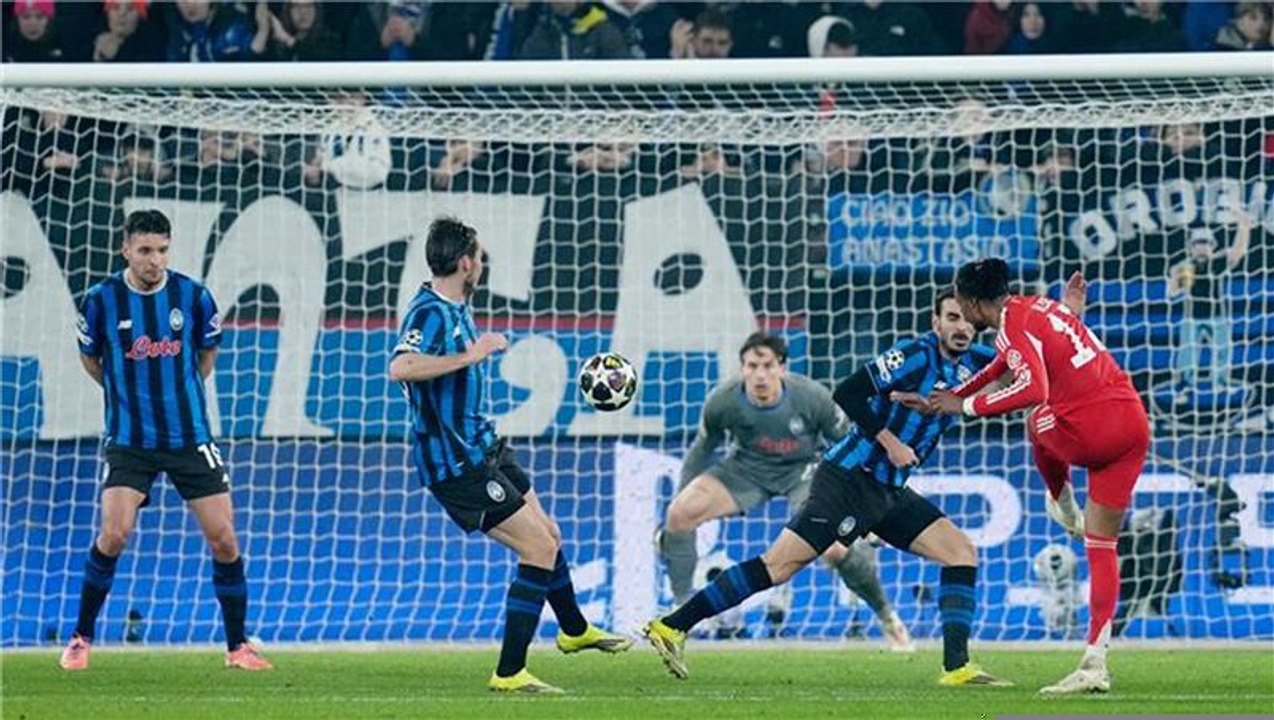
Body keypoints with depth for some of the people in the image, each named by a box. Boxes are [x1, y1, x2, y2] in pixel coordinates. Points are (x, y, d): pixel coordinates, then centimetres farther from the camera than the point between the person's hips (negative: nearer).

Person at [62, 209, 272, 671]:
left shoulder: (193, 296, -3)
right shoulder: (101, 301, -6)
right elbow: (90, 358, 13)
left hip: (190, 437, 2)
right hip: (129, 439, -2)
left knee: (223, 538, -3)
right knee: (114, 533, -18)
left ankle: (238, 646, 12)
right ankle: (81, 639, -1)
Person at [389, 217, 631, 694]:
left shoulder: (454, 309, 10)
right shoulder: (429, 312, -21)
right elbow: (400, 368, -39)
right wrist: (468, 356, -35)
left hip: (482, 447, 10)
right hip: (455, 464, -10)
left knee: (547, 535, 22)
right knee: (539, 548, -11)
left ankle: (574, 630, 46)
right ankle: (509, 673, -8)